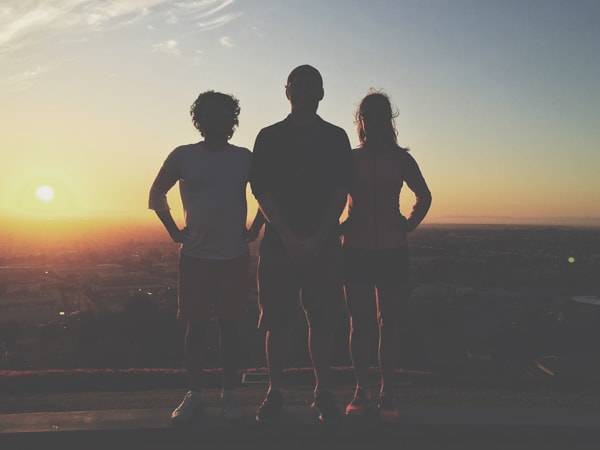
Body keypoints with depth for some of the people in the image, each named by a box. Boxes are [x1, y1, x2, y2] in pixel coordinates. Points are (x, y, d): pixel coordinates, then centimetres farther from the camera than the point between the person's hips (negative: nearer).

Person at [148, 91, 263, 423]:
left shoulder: (244, 158, 4)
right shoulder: (183, 156, 1)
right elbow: (156, 196, 10)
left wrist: (253, 230, 4)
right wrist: (174, 232, 3)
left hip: (234, 258, 1)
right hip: (194, 257, 0)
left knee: (229, 326, 6)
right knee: (194, 326, 4)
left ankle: (229, 395, 16)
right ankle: (193, 395, 16)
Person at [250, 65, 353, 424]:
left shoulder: (336, 137, 9)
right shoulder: (269, 137, 8)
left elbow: (341, 192, 2)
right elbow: (262, 191, 1)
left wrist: (317, 240, -10)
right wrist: (289, 236, -11)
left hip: (324, 244, 0)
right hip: (279, 243, 0)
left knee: (322, 322, 2)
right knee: (276, 321, 2)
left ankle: (324, 393, 12)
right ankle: (275, 392, 12)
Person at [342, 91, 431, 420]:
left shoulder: (401, 159, 6)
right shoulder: (349, 158, 5)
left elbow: (424, 197, 16)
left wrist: (409, 224, 4)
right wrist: (335, 226, 0)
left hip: (392, 250, 0)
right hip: (355, 250, 0)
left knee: (388, 324, 3)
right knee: (359, 322, 3)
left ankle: (387, 393, 12)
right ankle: (360, 391, 12)